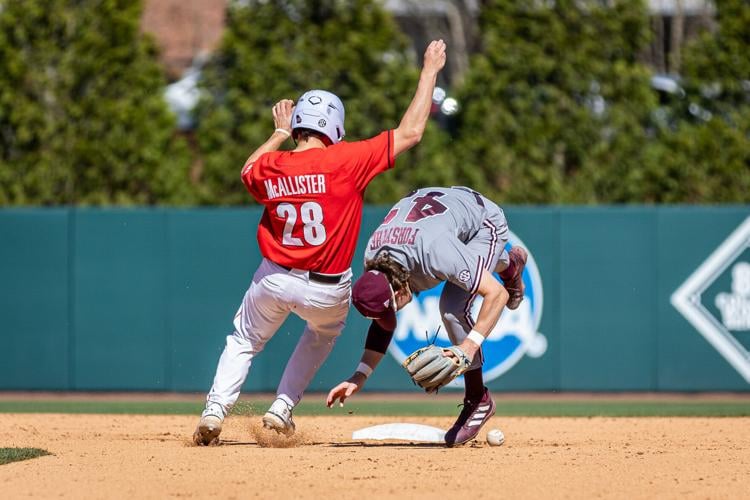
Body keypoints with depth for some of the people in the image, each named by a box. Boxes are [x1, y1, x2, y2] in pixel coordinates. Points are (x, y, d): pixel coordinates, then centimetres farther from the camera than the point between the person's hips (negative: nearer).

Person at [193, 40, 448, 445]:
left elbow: (249, 170, 22)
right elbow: (410, 132, -13)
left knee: (243, 343, 25)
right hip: (329, 290, -1)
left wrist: (279, 132, 29)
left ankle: (214, 411, 5)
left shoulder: (268, 167, -6)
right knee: (324, 333, 32)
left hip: (274, 279, 1)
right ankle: (282, 410, 22)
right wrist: (430, 72, -5)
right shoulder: (346, 160, -17)